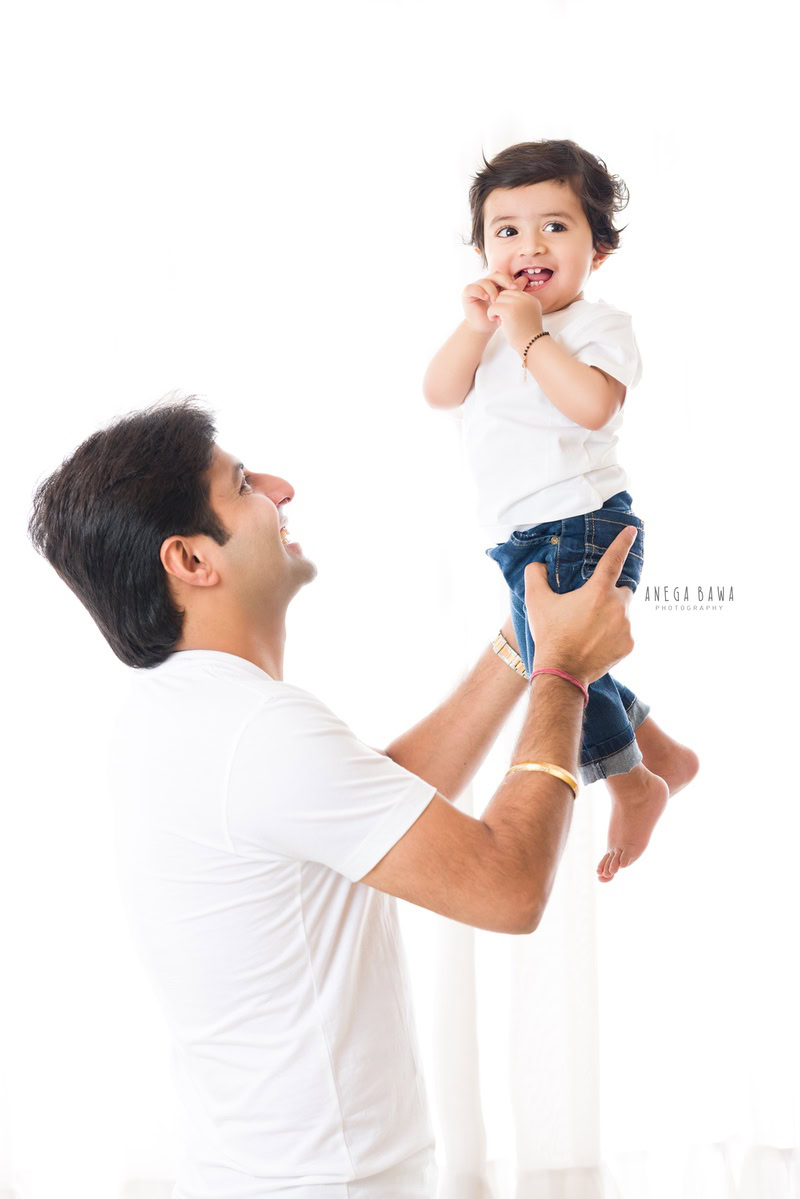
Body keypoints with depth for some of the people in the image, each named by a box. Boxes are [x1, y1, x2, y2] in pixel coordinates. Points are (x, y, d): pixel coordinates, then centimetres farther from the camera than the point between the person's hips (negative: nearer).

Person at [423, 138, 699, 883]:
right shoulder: (494, 328, 14)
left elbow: (591, 404, -29)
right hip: (522, 539, 9)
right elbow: (440, 393, 0)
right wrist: (476, 328, -13)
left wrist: (530, 336, -24)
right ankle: (663, 755, 40)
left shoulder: (598, 325, -9)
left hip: (579, 525, -9)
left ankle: (633, 786, 9)